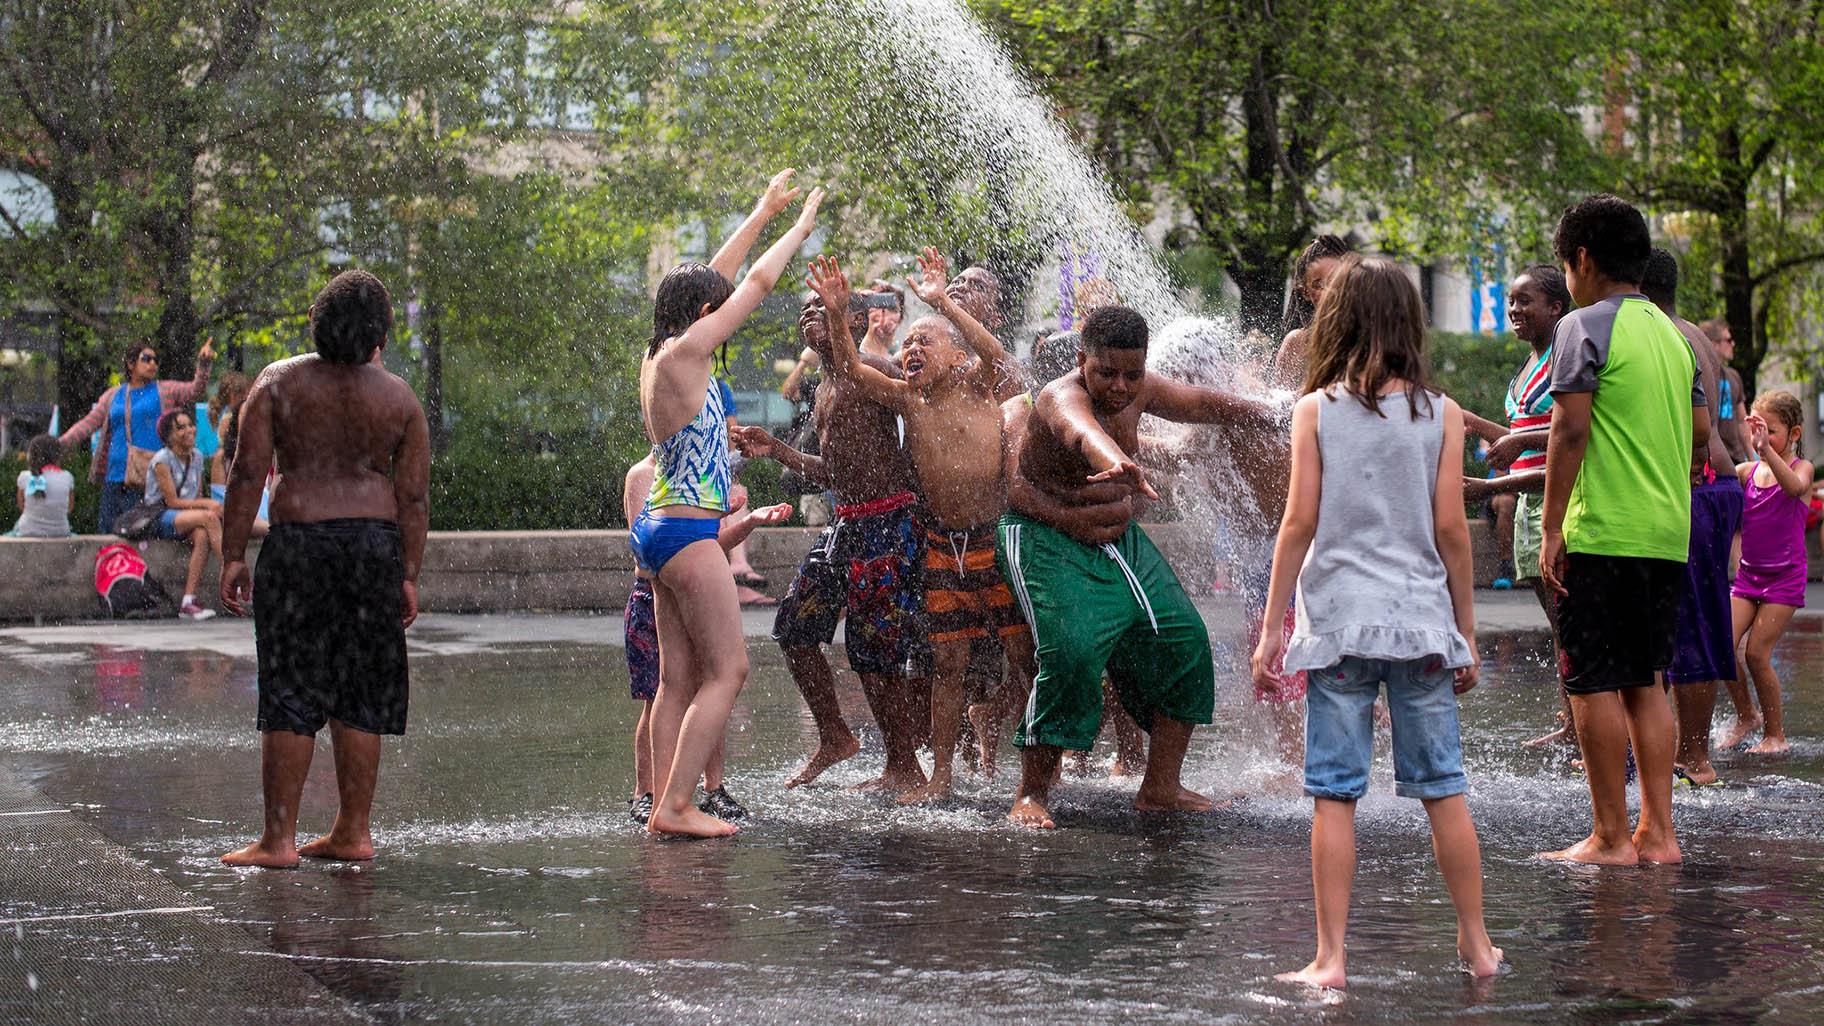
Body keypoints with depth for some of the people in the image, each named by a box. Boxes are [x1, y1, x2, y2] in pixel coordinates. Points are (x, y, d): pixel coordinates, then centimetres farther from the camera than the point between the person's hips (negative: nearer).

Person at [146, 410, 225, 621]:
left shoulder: (197, 457, 11)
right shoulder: (162, 459, -10)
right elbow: (172, 502, -14)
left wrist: (210, 506, -8)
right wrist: (207, 504, -19)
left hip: (188, 518, 5)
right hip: (159, 520, -5)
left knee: (202, 535, -31)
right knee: (208, 518, -31)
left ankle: (188, 601, -35)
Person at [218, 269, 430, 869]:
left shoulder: (278, 383, -1)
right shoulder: (399, 399, 4)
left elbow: (248, 472, -6)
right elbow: (414, 496, 2)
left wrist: (233, 556, -2)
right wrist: (408, 576, 7)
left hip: (299, 546, -2)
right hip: (377, 547, 2)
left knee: (289, 694, 0)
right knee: (360, 695, 9)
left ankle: (278, 838, -2)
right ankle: (353, 832, 13)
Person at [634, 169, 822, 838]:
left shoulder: (657, 357, 11)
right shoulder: (684, 355, -13)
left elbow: (714, 279, 23)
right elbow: (758, 282, -5)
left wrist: (764, 213, 30)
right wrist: (801, 226, 9)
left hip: (661, 527, 10)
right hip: (688, 531, -10)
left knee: (680, 676, 8)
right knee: (727, 669, -8)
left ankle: (665, 807, 6)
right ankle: (676, 805, -12)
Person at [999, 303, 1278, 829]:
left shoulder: (1140, 391, -2)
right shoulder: (1062, 399, -27)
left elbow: (1205, 404, 17)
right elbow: (1084, 432, -53)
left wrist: (1269, 420, 27)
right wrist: (1115, 462, -75)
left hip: (1121, 539, 8)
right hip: (1048, 542, -8)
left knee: (1184, 641, 4)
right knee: (1071, 653, -25)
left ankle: (1160, 789, 13)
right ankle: (1031, 796, -13)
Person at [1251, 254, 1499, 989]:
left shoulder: (1316, 410, 0)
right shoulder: (1439, 415, 2)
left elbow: (1300, 522, -3)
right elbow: (1450, 529, 1)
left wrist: (1269, 628, 2)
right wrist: (1467, 631, 9)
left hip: (1337, 620, -1)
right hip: (1420, 621, 1)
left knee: (1335, 795, 1)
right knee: (1444, 788, 9)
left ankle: (1330, 957, 1)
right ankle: (1478, 945, 16)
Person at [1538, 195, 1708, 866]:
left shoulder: (1585, 326, -7)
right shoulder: (1671, 333, 16)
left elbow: (1570, 430, -14)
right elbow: (1701, 431, 18)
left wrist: (1552, 529, -12)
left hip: (1601, 533, -7)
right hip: (1668, 534, 7)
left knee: (1594, 684, -3)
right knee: (1644, 683, 11)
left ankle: (1610, 837, -3)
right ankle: (1657, 832, 9)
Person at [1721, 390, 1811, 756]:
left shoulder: (1801, 467, -7)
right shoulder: (1747, 471, 7)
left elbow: (1795, 486, -30)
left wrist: (1767, 449, -43)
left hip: (1784, 577, -5)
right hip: (1748, 574, 5)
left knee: (1757, 653, -9)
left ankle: (1775, 734, 6)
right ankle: (1745, 716, 16)